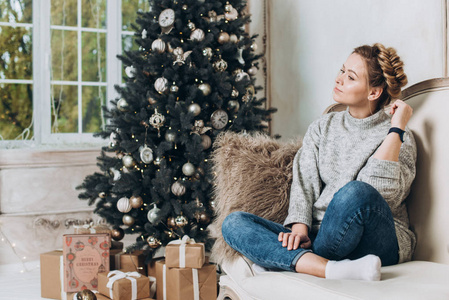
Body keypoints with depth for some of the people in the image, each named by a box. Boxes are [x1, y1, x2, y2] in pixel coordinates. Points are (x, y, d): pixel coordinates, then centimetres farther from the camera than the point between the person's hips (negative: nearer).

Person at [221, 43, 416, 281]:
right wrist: (300, 227, -12)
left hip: (376, 247, -5)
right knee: (234, 223, -14)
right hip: (319, 238, 5)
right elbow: (304, 181, 5)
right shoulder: (322, 127, 17)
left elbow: (382, 192, -18)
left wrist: (396, 128, -12)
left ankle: (280, 262, -21)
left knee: (355, 192, -37)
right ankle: (335, 269, -33)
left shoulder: (400, 139, 1)